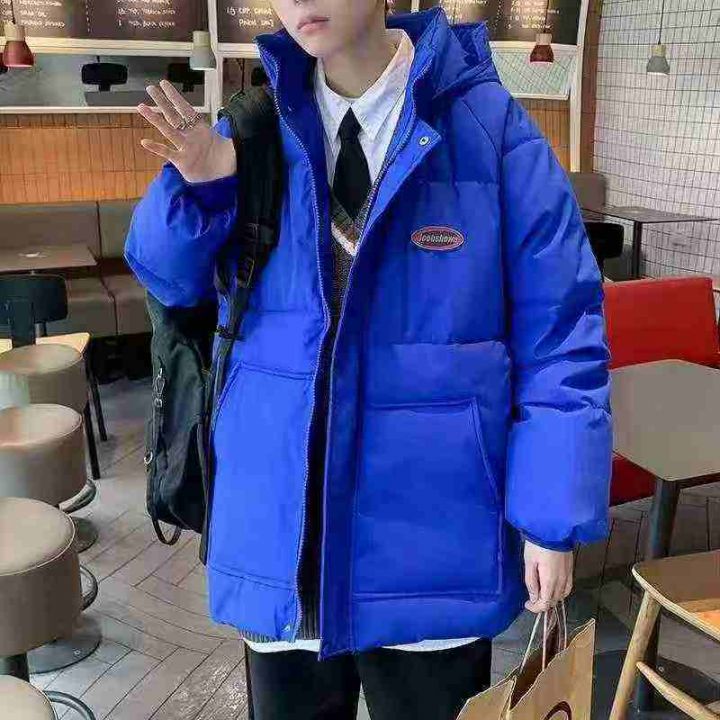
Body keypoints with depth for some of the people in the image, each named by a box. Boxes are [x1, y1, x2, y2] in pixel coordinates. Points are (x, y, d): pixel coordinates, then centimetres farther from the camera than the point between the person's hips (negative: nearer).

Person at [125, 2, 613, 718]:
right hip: (278, 517, 4)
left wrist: (552, 515, -10)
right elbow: (171, 277, 9)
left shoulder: (489, 127, -10)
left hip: (430, 524, -3)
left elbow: (558, 333, -9)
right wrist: (199, 185, -11)